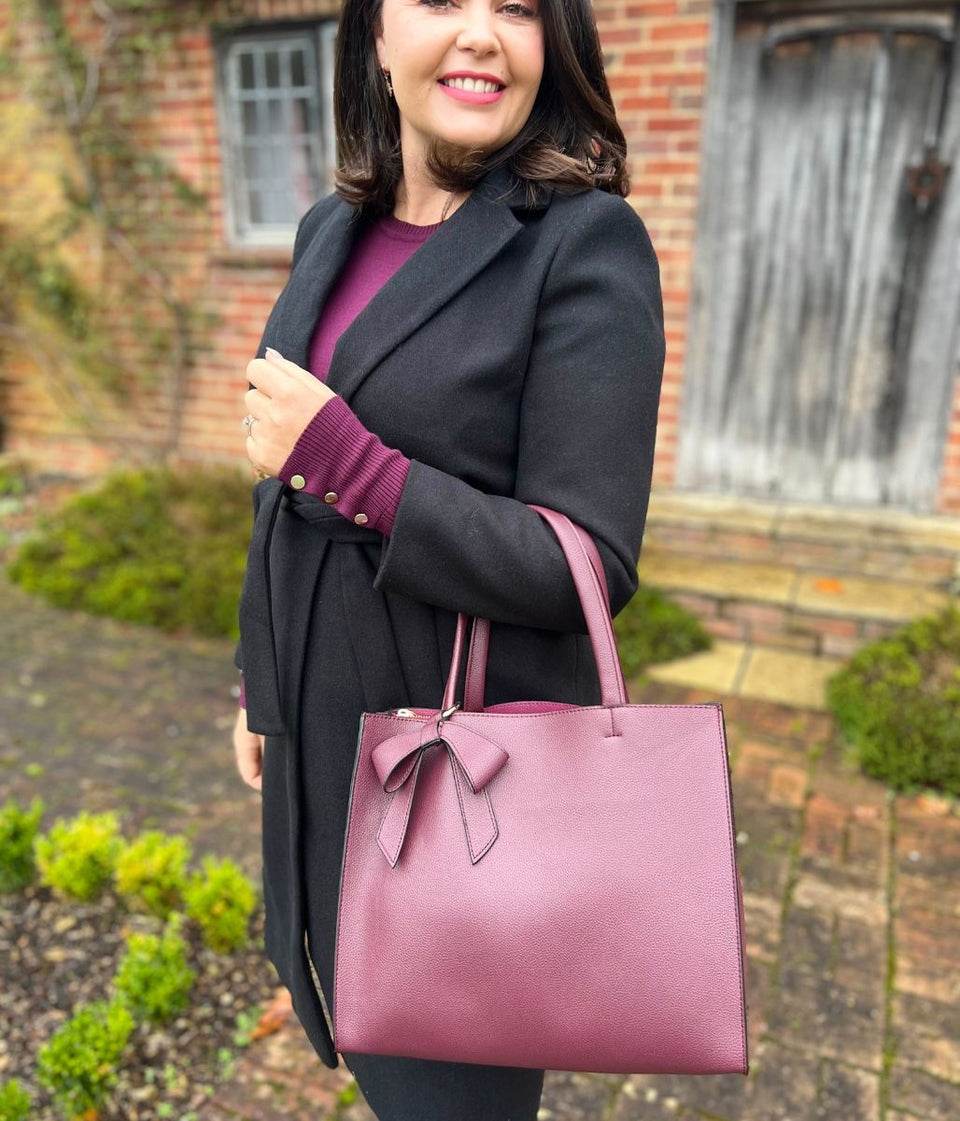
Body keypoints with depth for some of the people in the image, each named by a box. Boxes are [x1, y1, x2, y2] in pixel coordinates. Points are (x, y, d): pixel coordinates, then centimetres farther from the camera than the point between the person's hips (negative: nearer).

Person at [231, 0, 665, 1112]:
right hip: (320, 735, 6)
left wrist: (346, 464, -26)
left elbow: (589, 567, -19)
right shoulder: (332, 231, 5)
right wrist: (260, 682, 16)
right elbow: (289, 495, 11)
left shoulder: (586, 240, -15)